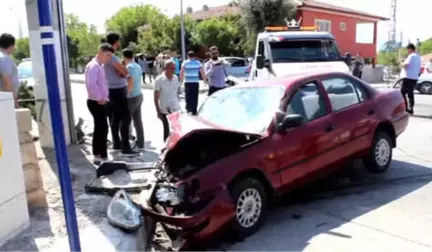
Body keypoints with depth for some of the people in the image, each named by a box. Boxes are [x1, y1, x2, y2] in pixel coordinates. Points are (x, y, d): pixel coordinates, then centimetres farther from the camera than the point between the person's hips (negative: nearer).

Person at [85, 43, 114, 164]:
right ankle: (103, 157, 3)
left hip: (101, 103, 10)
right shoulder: (94, 66, -16)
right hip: (97, 103, -10)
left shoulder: (99, 65, 15)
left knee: (99, 129, 15)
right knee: (102, 129, -5)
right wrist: (99, 98, -20)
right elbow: (91, 85, -29)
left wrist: (103, 98, 14)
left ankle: (97, 155, 25)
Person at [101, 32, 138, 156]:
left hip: (115, 90, 10)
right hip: (117, 90, -10)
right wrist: (127, 74, 1)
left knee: (115, 118, 14)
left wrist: (123, 73, -2)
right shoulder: (111, 56, -17)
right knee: (125, 118, -12)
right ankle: (125, 148, -12)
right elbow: (124, 71, -19)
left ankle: (117, 144, 23)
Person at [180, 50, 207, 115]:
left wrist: (181, 80, 1)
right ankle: (194, 111, 5)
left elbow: (181, 72, -6)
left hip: (187, 82, -1)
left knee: (188, 96, 10)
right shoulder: (198, 63, 5)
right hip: (195, 82, 1)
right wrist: (205, 80, 8)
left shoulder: (185, 63, 2)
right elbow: (202, 73, 0)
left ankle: (188, 108, 5)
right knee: (195, 97, 5)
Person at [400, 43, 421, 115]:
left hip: (408, 77, -9)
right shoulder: (418, 57, 19)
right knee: (410, 93, 11)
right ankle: (411, 109, 11)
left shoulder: (411, 56, -10)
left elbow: (406, 65, -20)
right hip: (414, 78, 9)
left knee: (402, 93, -6)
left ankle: (405, 108, -12)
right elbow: (419, 68, 24)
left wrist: (402, 64, -2)